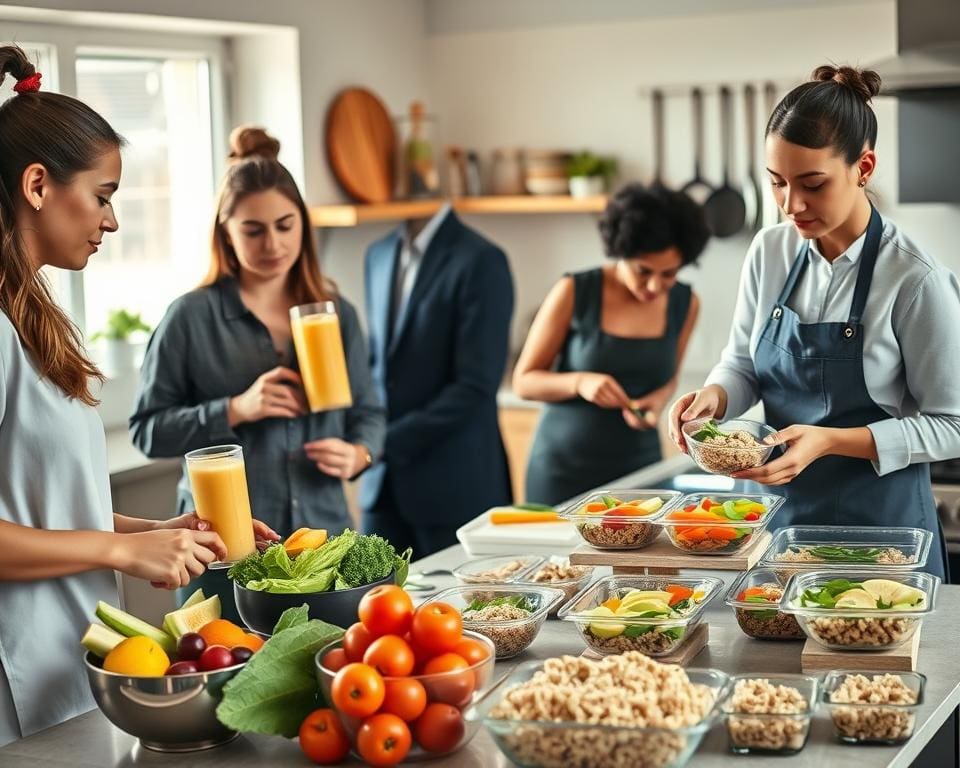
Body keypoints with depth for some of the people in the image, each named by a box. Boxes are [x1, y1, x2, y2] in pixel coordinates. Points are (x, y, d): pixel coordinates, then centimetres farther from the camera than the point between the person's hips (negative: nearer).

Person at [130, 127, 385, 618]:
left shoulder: (337, 314, 9)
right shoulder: (191, 318, -2)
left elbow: (369, 412, 13)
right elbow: (147, 429, -3)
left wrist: (358, 454, -8)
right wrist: (235, 411, -15)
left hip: (323, 533, 3)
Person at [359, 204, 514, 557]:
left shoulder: (481, 261, -12)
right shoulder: (379, 255, 12)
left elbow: (475, 386, -17)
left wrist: (386, 443, -17)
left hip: (454, 488, -6)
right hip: (384, 485, 6)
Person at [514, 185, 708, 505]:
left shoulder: (685, 303, -2)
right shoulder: (574, 293, -11)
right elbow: (524, 381, -7)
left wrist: (660, 399, -8)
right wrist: (579, 382, -25)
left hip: (638, 468, 3)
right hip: (564, 468, -2)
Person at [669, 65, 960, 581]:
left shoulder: (915, 280, -16)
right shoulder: (770, 252, -1)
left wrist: (831, 441, -23)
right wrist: (714, 395, -12)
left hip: (879, 523, -4)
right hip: (781, 512, 5)